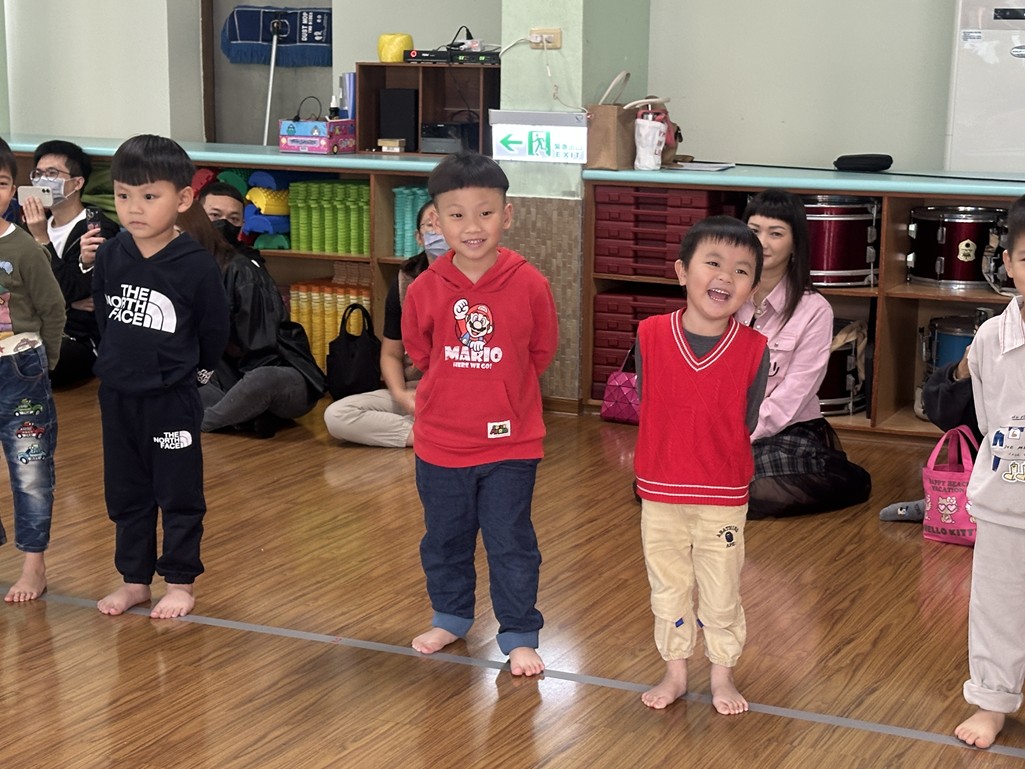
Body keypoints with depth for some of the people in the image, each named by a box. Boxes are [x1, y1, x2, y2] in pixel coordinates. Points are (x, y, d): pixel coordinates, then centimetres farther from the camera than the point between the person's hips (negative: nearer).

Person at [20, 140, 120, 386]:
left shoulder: (100, 230, -11)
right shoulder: (37, 227, 13)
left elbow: (68, 291, -17)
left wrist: (42, 239, -19)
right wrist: (72, 302, -11)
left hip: (83, 339, -7)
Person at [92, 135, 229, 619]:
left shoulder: (196, 266, -16)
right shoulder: (109, 257, -4)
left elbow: (215, 332, -5)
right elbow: (102, 317, 10)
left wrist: (191, 374, 5)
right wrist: (116, 365, 10)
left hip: (173, 402, -5)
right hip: (117, 398, 5)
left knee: (179, 496, 8)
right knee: (125, 494, 15)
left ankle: (180, 583, 21)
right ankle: (134, 580, 28)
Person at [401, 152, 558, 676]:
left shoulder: (529, 284, -14)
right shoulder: (425, 289, -10)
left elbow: (542, 351, 3)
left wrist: (504, 391, 8)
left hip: (510, 442, -2)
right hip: (440, 442, 2)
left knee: (511, 544, 6)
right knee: (444, 539, 19)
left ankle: (519, 635, 20)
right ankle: (450, 617, 39)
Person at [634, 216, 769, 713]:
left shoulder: (754, 350, -13)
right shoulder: (650, 336, -11)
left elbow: (746, 423, -1)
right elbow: (643, 405, 1)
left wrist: (712, 458, 1)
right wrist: (670, 457, 2)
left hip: (723, 500, -1)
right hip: (660, 494, 1)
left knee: (721, 596, 12)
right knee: (668, 590, 16)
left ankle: (723, 678, 31)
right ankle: (675, 673, 33)